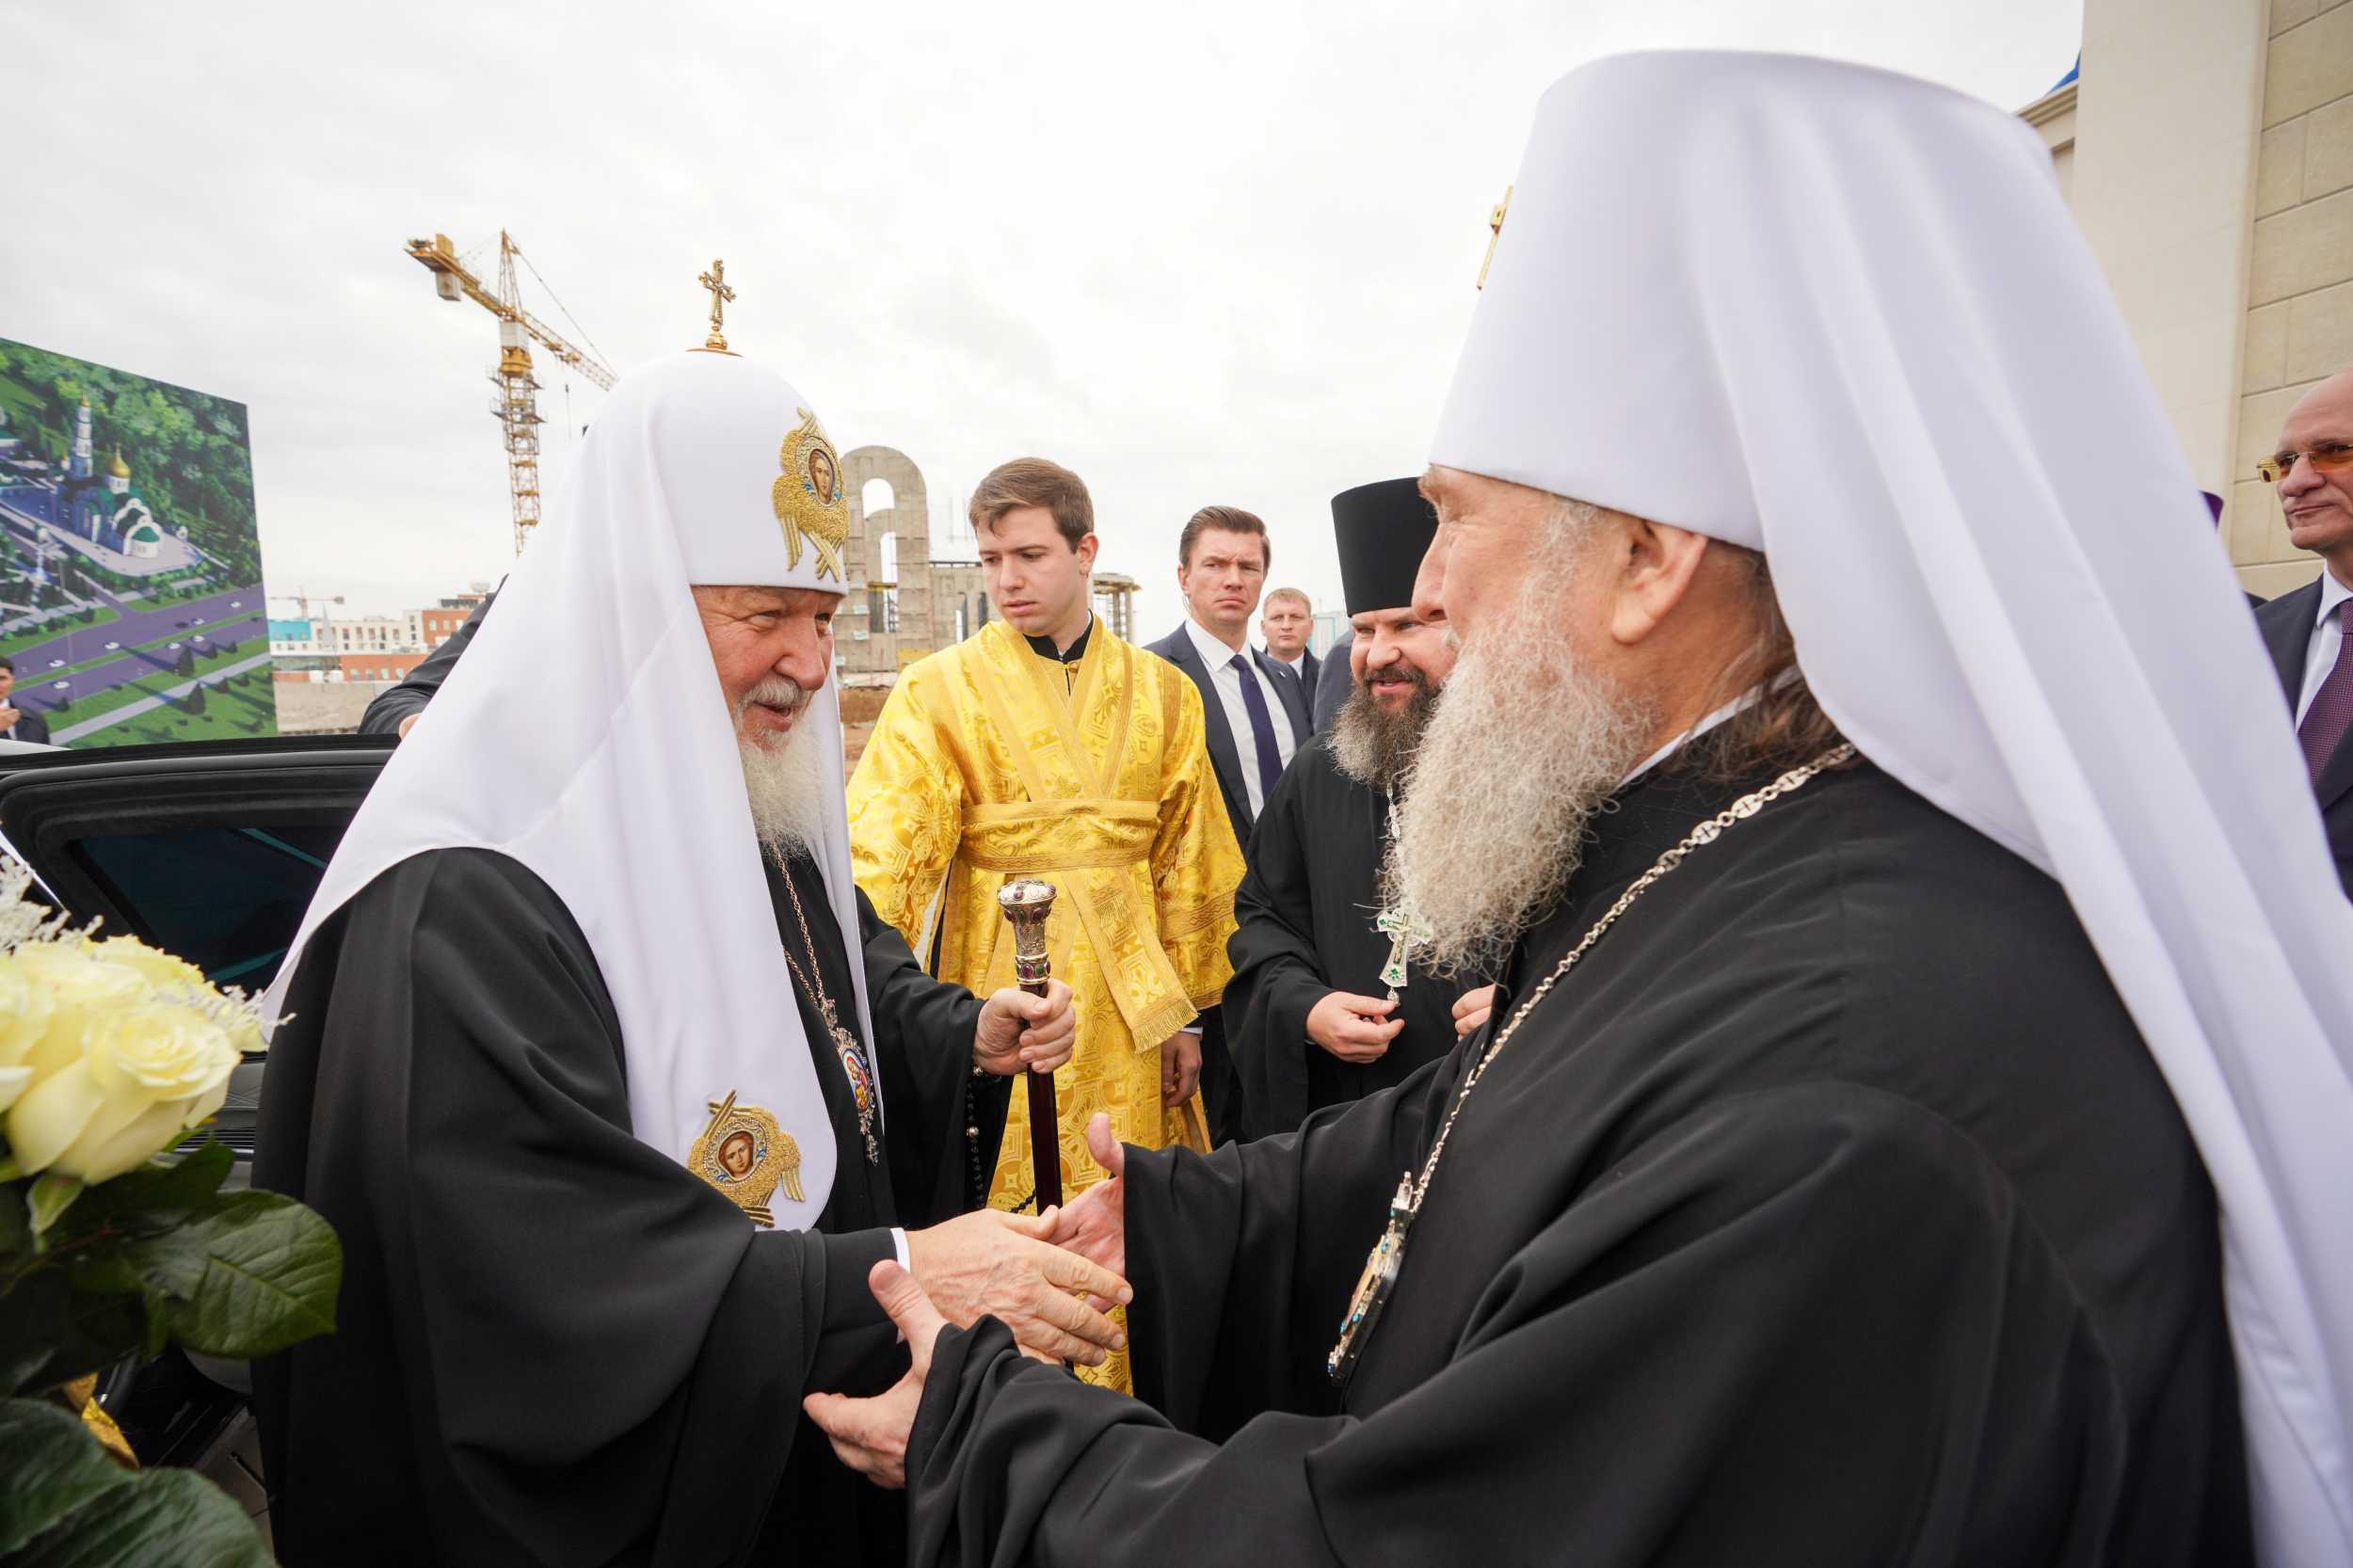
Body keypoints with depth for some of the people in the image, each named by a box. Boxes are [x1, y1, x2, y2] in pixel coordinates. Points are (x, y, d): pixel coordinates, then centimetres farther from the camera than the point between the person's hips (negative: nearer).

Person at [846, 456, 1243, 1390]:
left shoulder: (1159, 693, 5)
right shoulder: (937, 692, -2)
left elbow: (1190, 862, 8)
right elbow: (883, 849, -15)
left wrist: (1187, 1009, 7)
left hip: (1130, 996, 2)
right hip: (998, 991, -2)